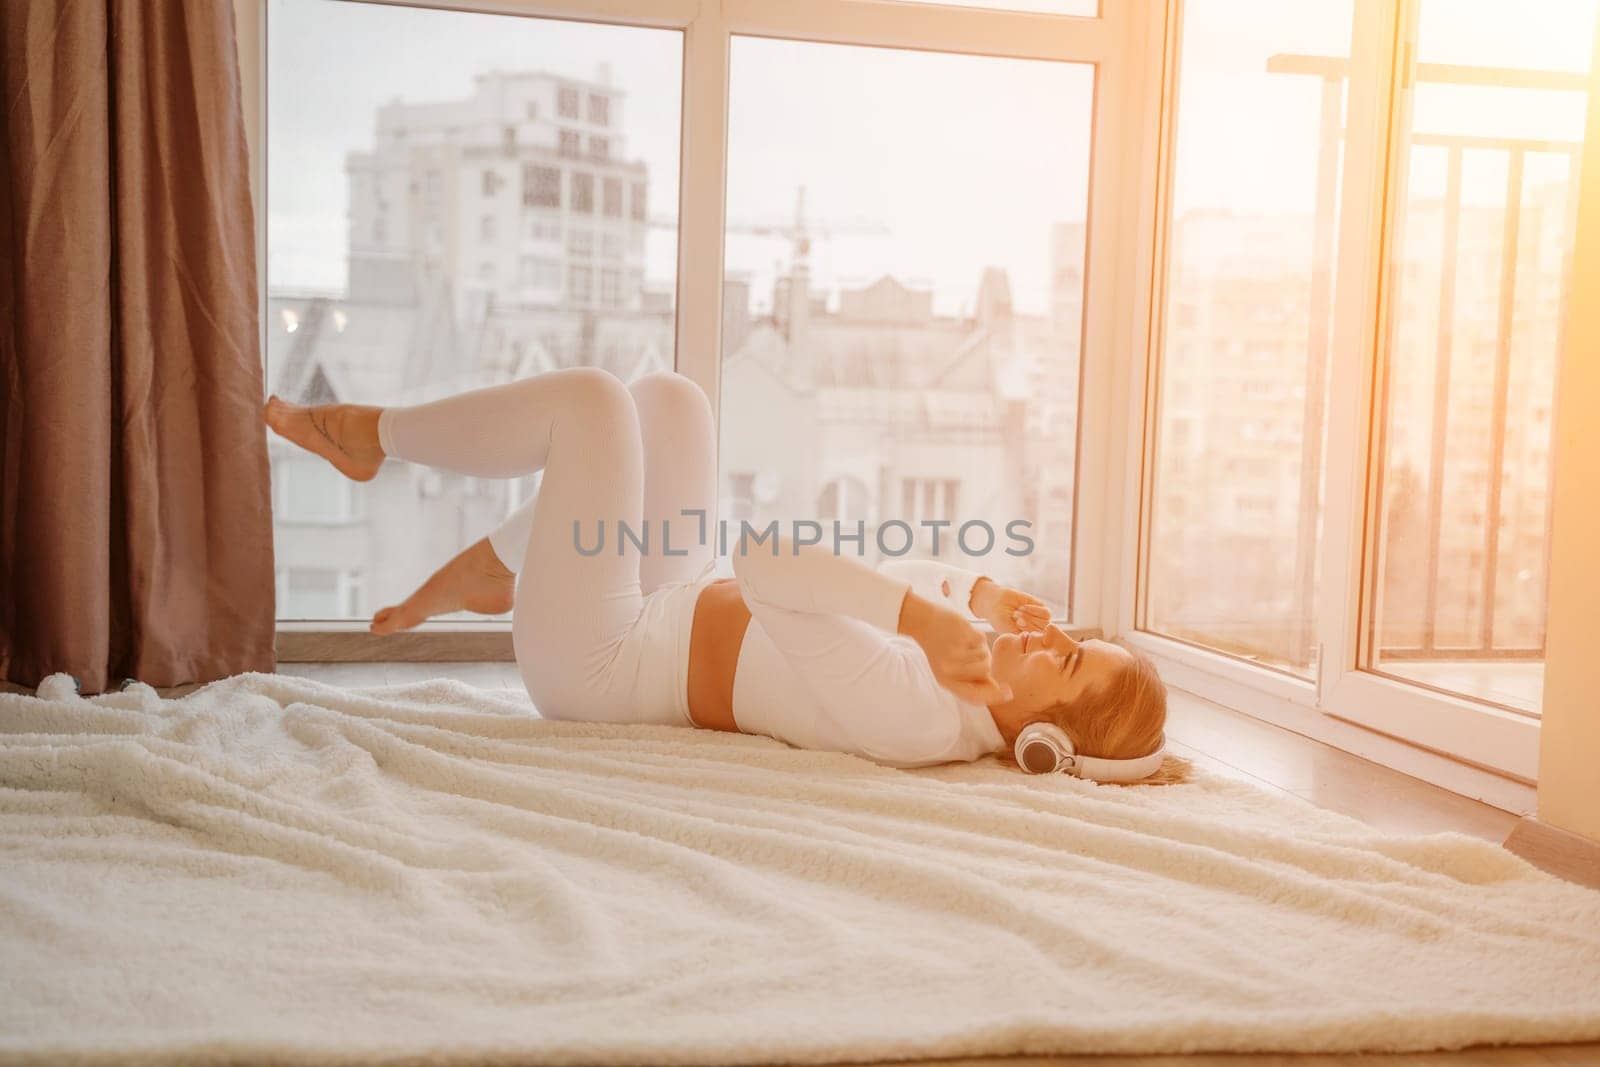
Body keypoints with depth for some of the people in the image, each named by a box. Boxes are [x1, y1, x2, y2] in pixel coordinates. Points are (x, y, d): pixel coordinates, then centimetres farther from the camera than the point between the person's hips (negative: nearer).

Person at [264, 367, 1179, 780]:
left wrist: (923, 610, -39)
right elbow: (906, 580, 7)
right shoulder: (954, 694, -10)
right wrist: (974, 590, -12)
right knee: (666, 399, 9)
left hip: (594, 659, -8)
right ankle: (485, 574, 25)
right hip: (675, 620, 8)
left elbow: (761, 561, -39)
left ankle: (373, 434, 21)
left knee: (590, 398, -7)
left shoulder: (905, 709, -35)